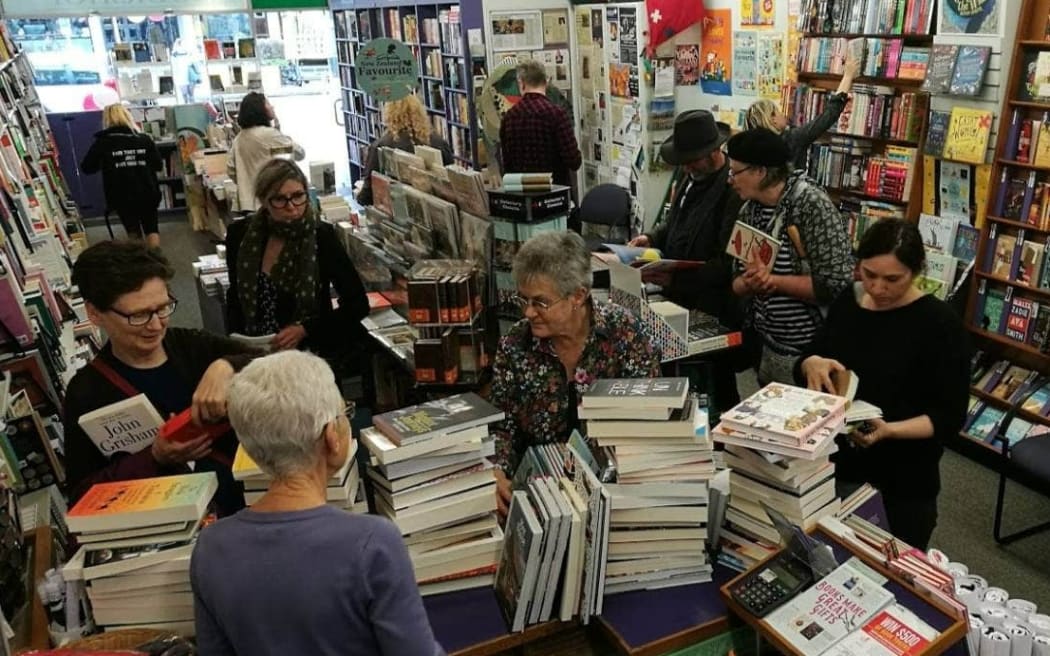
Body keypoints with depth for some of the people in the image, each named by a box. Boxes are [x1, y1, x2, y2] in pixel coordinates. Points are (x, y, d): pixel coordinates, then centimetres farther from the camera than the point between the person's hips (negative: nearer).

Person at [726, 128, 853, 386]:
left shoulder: (811, 203, -18)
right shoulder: (749, 210, 2)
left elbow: (838, 284, -22)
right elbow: (738, 282, 7)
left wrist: (772, 280, -21)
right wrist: (749, 283, -15)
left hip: (812, 352, -6)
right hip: (764, 346, 7)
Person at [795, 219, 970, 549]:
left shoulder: (940, 324, -15)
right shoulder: (847, 301, -1)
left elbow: (950, 417, -14)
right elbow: (802, 365, 6)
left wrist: (889, 430, -30)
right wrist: (811, 364, -17)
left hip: (902, 485, -4)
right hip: (834, 468, 5)